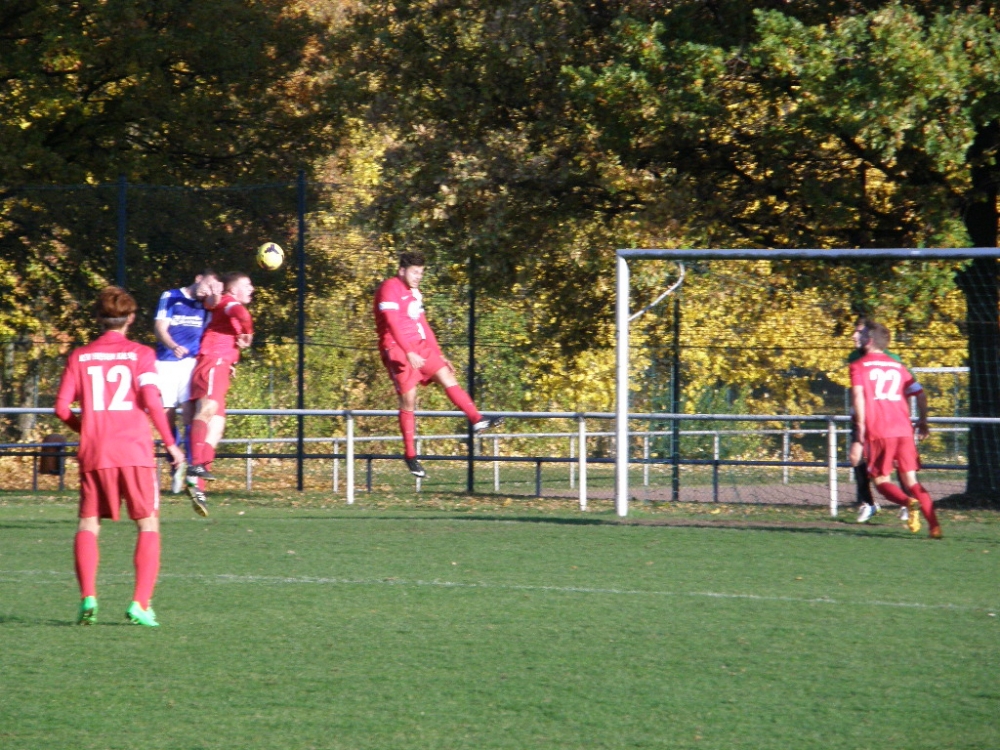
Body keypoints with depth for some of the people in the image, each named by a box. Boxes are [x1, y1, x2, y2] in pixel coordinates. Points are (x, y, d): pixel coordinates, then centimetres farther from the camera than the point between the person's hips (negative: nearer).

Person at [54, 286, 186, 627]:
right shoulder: (140, 354, 0)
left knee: (88, 524, 9)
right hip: (135, 451, -2)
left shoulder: (80, 357, 7)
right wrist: (170, 443, 0)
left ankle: (88, 598, -10)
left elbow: (62, 407, 4)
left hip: (93, 455, 2)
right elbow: (151, 401, -10)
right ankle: (141, 603, -4)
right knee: (148, 525, 8)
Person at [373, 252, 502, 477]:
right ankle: (410, 455, -3)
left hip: (420, 347, 8)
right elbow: (392, 324, -20)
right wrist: (409, 353, -28)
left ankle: (477, 420, -14)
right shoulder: (390, 289, -9)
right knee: (408, 399, -8)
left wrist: (439, 355, 21)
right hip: (397, 349, -8)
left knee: (447, 377, -6)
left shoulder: (414, 293, 20)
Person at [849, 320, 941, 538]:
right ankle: (934, 525, -7)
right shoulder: (898, 367, 17)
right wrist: (923, 422, 30)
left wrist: (860, 433, -13)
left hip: (878, 432, -4)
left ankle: (909, 502, -22)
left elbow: (858, 396, -9)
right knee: (911, 481, 8)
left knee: (880, 480, 7)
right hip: (903, 429, 4)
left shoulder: (859, 366, 4)